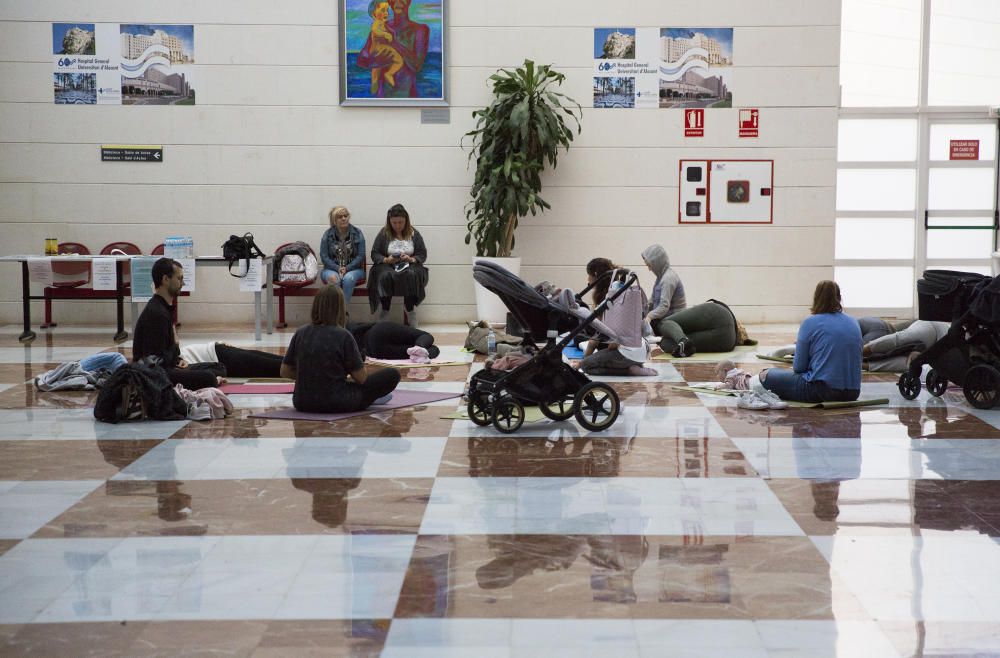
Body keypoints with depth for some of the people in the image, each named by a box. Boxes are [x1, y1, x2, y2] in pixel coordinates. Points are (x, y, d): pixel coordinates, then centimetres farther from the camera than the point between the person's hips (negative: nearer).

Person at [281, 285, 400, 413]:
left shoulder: (301, 333, -2)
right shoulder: (343, 336, -14)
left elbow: (285, 371, 5)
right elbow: (361, 378, -9)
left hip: (302, 403, 6)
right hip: (336, 404, -6)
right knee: (392, 374, 6)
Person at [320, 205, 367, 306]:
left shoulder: (357, 233, 1)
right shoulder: (327, 234, 2)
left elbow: (360, 256, -2)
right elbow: (324, 256, -1)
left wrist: (347, 268, -16)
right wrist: (338, 268, -16)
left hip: (353, 268, 0)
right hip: (332, 268, 0)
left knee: (348, 278, -34)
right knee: (334, 279, -34)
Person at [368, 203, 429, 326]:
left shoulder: (414, 234, 9)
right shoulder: (384, 234, 7)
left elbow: (422, 255, 7)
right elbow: (374, 254, 6)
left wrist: (411, 259, -13)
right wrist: (386, 259, -13)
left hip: (409, 266, 0)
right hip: (387, 265, 0)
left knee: (411, 275, -36)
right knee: (385, 276, -36)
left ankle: (410, 310, -23)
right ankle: (384, 311, -26)